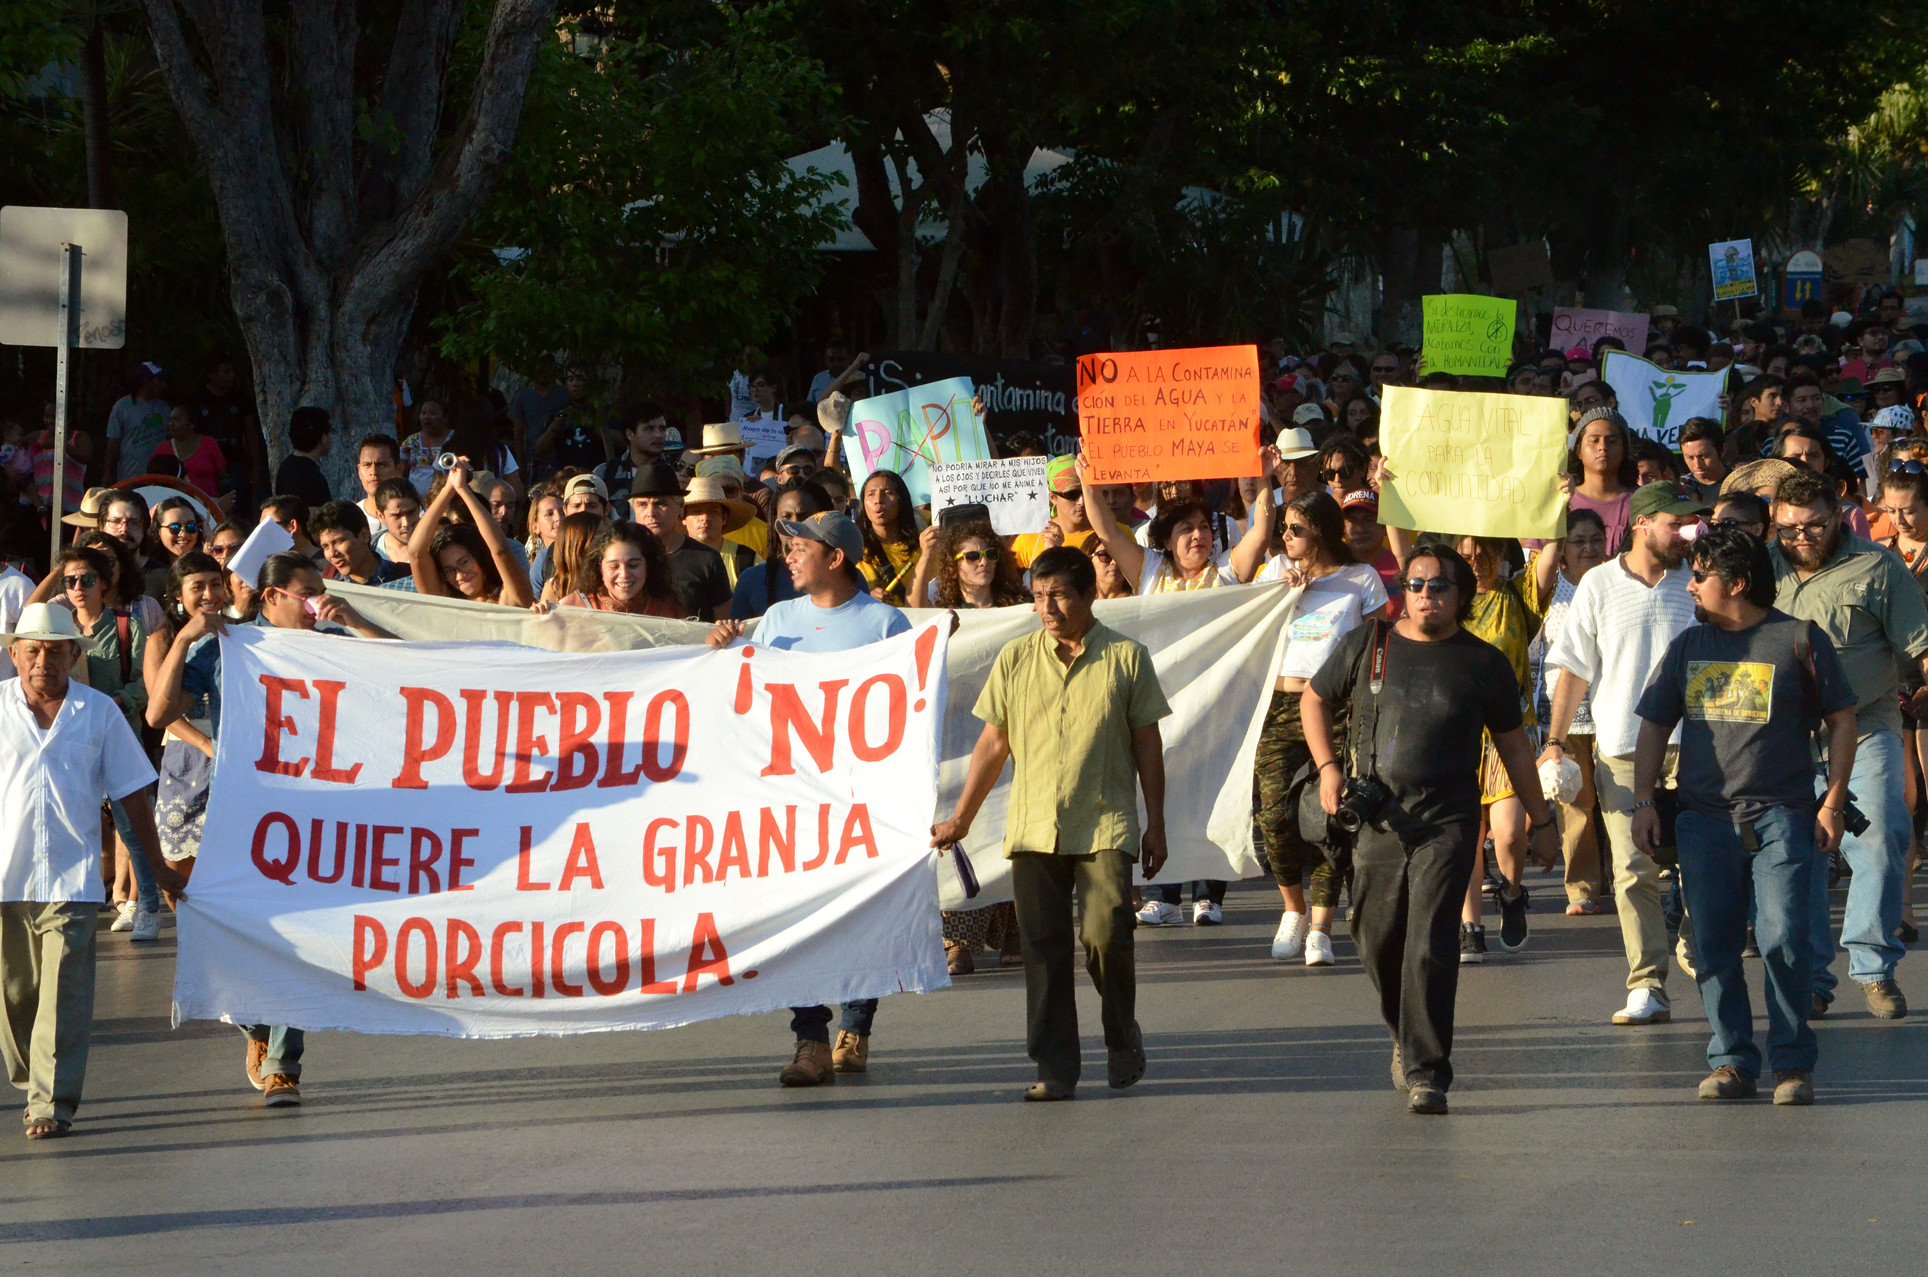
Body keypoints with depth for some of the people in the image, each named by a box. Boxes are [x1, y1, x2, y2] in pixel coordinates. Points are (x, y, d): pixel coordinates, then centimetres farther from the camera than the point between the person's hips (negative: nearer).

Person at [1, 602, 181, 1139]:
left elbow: (132, 793, 12)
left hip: (71, 878, -1)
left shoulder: (99, 713, 6)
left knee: (63, 997, -8)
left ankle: (53, 1103, -8)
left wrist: (157, 867, 13)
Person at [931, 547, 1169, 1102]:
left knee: (1105, 935, -13)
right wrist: (960, 819, 13)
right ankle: (1056, 1069, 6)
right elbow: (993, 743, 14)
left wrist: (1155, 825, 5)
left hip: (1105, 826, -2)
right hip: (1032, 827, 2)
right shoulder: (1015, 659, 8)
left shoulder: (1126, 657, 3)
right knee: (1043, 947, 0)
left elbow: (1147, 744, 7)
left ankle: (1122, 1037, 14)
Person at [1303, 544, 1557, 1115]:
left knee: (1430, 945, -13)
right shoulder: (1365, 646, 6)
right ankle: (1407, 1036, 36)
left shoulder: (1483, 663, 4)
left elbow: (1513, 745, 13)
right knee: (1377, 940, 9)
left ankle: (1426, 1073, -11)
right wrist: (1328, 766, 4)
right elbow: (1314, 700, 19)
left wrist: (1541, 819, 15)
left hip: (1448, 825, -3)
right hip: (1376, 820, 3)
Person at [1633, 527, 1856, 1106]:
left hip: (1782, 817, -4)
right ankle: (1731, 1061, 11)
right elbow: (1654, 725, 18)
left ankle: (1793, 1063, 0)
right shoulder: (1688, 645, 14)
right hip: (1705, 817, 4)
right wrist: (1643, 802, 8)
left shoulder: (1799, 640, 1)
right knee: (1712, 946, 1)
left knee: (1783, 940, -11)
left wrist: (1832, 803, -1)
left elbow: (1841, 720, 5)